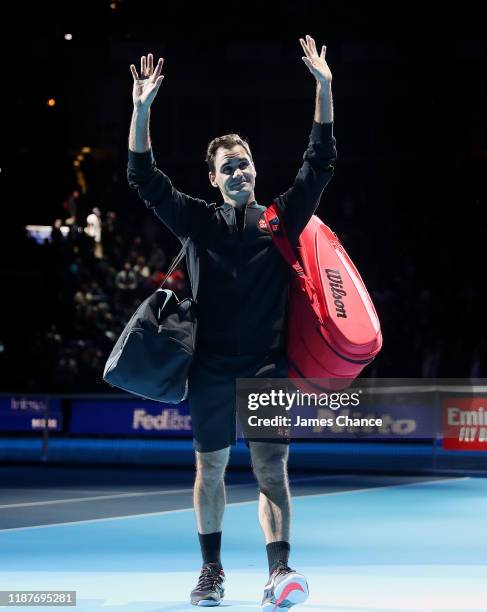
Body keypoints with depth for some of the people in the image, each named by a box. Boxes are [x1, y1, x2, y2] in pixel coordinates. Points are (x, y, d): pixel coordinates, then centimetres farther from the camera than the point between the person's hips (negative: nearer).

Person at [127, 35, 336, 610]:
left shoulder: (282, 217, 6)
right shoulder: (200, 222, 6)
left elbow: (320, 162, 2)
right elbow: (144, 178, 1)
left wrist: (324, 88, -6)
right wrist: (142, 108, -8)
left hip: (268, 368, -1)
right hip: (211, 368, 1)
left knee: (271, 467, -8)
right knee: (210, 467, 9)